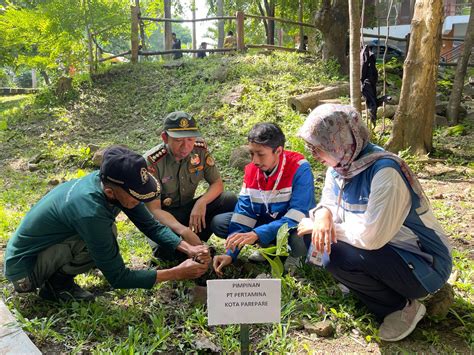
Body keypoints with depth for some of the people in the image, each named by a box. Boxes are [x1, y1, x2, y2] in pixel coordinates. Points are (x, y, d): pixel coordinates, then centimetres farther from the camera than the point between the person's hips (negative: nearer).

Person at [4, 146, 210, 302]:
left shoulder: (111, 184, -14)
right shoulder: (90, 212, -36)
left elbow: (152, 226, -4)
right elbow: (118, 278, -26)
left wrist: (189, 249, -18)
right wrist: (177, 273, -25)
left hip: (41, 248, 8)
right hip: (23, 270, -8)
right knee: (103, 237, -26)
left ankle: (58, 279, 7)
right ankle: (57, 284, -2)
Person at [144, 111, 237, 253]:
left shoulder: (200, 149, -13)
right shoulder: (152, 161, -25)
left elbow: (217, 183, -4)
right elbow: (154, 209, -26)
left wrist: (201, 202, -26)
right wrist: (183, 230, -43)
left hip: (189, 208, 5)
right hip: (163, 215, -4)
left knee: (230, 200, -18)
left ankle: (196, 242, -7)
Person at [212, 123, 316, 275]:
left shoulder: (299, 169, -26)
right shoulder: (251, 170, -11)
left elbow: (295, 217, -32)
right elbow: (244, 210, -11)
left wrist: (257, 234, -41)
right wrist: (230, 253, -20)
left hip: (295, 225, -5)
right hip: (266, 221, 5)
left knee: (299, 242, -40)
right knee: (218, 223, -9)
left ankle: (288, 252, -2)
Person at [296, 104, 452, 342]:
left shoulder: (384, 171, -28)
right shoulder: (339, 166, -4)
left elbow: (371, 237, -33)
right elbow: (328, 204, 4)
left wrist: (330, 227, -19)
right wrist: (323, 216, -20)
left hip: (423, 264, -8)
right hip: (384, 251, 8)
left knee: (337, 257, -28)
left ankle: (402, 306, -2)